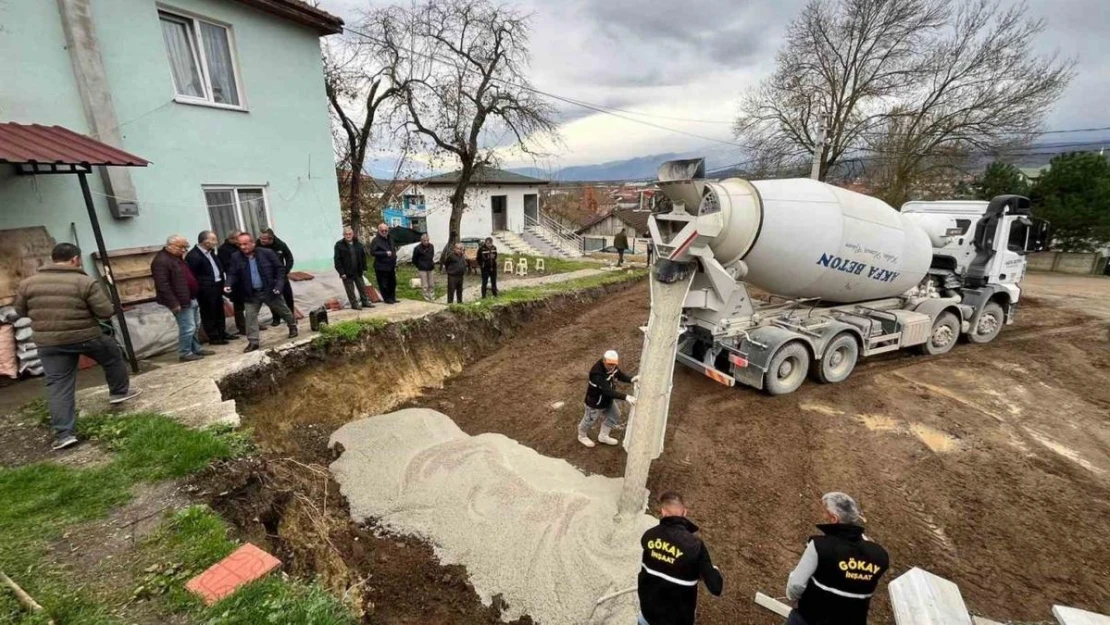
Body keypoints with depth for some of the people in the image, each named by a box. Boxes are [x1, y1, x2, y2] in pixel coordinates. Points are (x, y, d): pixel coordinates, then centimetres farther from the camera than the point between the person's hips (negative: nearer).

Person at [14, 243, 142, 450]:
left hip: (48, 343, 4)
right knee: (113, 356, 26)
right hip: (87, 337, -4)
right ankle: (120, 391, 40)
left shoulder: (27, 283, 1)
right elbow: (107, 312, -14)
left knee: (58, 386, 6)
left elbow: (21, 311, 14)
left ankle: (63, 434, 5)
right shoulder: (85, 282, -13)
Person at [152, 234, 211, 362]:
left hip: (192, 299, 10)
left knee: (194, 326, 17)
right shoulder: (161, 261, -17)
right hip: (182, 302, -10)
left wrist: (195, 296, 21)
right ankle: (185, 354, 6)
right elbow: (162, 285, -22)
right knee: (188, 328, -5)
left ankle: (196, 349, 27)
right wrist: (173, 303, -24)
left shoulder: (178, 258, 15)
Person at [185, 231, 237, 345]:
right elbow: (191, 275, -17)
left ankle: (222, 333, 30)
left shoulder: (211, 252, 10)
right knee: (208, 314, 4)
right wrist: (200, 288, -17)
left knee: (220, 312, 18)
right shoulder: (193, 256, -17)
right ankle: (213, 337, 13)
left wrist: (223, 283, 11)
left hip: (217, 286, 9)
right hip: (206, 290, -9)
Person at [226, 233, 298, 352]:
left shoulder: (267, 253, -10)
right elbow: (232, 274, 2)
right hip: (251, 294, 2)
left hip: (270, 291, -2)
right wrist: (229, 285, -19)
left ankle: (293, 326, 40)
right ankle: (253, 342, 5)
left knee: (283, 311, 15)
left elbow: (280, 269, -5)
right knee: (250, 317, -2)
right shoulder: (236, 258, -2)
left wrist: (278, 285, -13)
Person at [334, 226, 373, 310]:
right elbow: (337, 260, -11)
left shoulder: (358, 243, 4)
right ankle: (354, 304, 14)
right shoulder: (339, 245, -9)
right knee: (350, 290, 4)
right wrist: (341, 272, -15)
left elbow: (363, 256, 10)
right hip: (347, 273, -4)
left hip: (358, 271, 4)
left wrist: (364, 268, 6)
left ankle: (365, 302, 24)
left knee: (362, 287, 12)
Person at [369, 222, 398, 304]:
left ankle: (392, 298, 25)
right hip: (381, 267, -7)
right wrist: (385, 253, -22)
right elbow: (372, 252, -18)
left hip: (391, 266, 7)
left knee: (392, 283, 13)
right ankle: (387, 299, 11)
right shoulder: (376, 240, -10)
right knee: (383, 284, -2)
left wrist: (394, 258, 17)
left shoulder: (389, 239, 15)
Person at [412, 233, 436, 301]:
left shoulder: (431, 246, 0)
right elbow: (414, 259, -1)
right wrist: (418, 266, 6)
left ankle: (432, 298, 20)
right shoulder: (417, 248, -12)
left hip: (431, 268, 4)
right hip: (422, 269, -4)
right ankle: (427, 298, 8)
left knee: (432, 285, 10)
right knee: (425, 286, 0)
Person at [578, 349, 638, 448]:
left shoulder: (611, 365, -16)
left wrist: (631, 380, -20)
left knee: (615, 416, 21)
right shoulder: (597, 373, -42)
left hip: (607, 400, 8)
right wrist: (625, 397, -52)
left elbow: (620, 375, 0)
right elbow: (608, 391, -46)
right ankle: (582, 436, 51)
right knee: (589, 420, 18)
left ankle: (603, 436, 45)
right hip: (595, 402, -7)